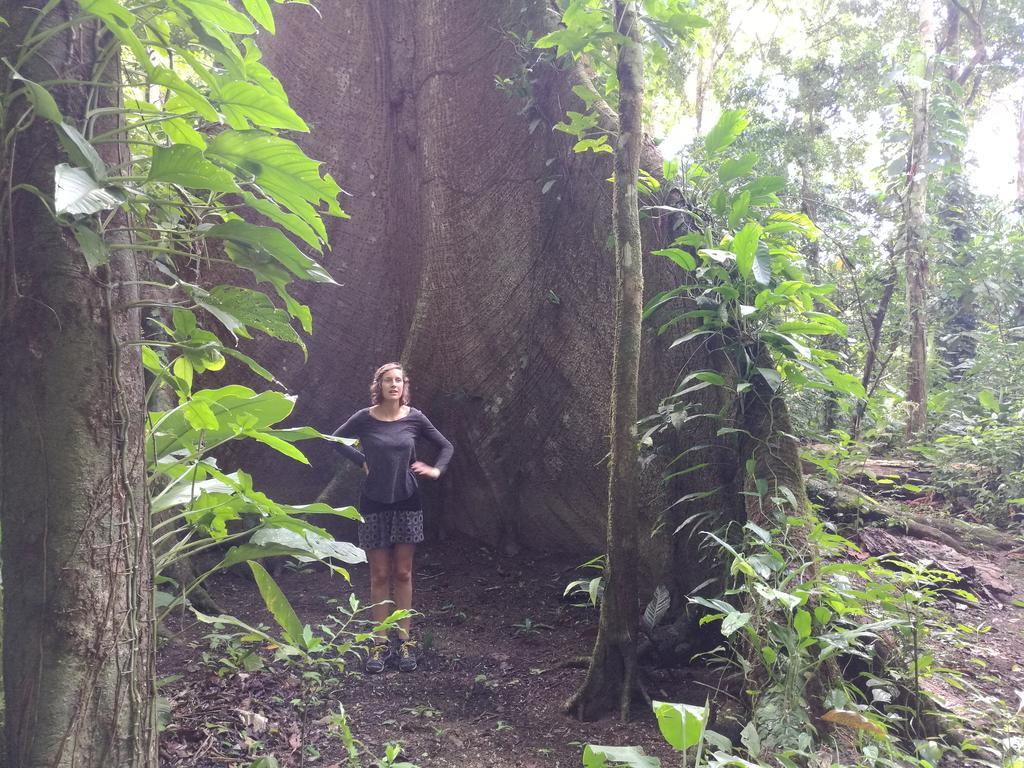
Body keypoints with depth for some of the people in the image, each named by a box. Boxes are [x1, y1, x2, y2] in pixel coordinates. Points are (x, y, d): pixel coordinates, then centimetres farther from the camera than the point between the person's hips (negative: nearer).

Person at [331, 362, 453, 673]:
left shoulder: (414, 418, -2)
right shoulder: (365, 418, -5)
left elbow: (446, 446, 10)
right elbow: (336, 440, 11)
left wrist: (436, 470, -4)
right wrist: (361, 461, 1)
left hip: (407, 503, 1)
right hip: (374, 504, -1)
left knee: (403, 574, 7)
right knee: (380, 576, 5)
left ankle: (405, 639, 16)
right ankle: (380, 642, 13)